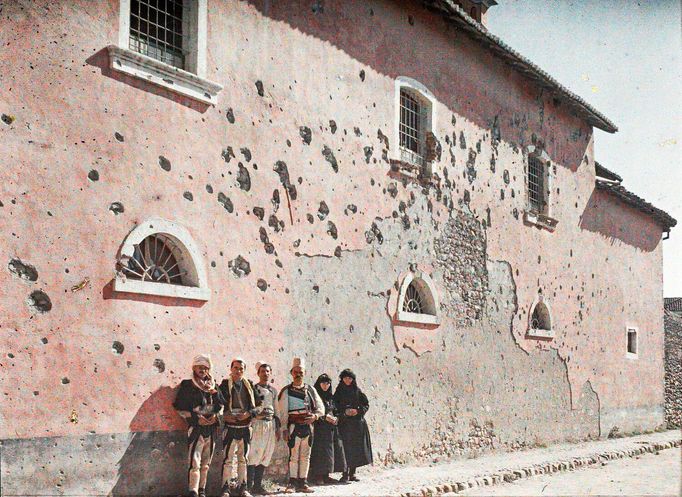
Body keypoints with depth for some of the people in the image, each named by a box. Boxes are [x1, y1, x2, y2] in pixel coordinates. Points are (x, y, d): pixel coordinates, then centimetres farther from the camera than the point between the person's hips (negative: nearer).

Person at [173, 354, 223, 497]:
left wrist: (216, 415, -3)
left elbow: (220, 405, 18)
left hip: (211, 429, 5)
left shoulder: (213, 386, 14)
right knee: (194, 463, -14)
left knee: (205, 463, 11)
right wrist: (196, 418, -13)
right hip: (196, 429, -5)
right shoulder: (187, 386, -1)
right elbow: (180, 407, -5)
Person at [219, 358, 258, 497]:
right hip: (230, 427, -4)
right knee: (228, 459, -5)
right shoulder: (225, 385, -1)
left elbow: (254, 406, 10)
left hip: (245, 427, 4)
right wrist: (224, 416, -20)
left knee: (243, 459, 10)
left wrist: (248, 414, -8)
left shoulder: (248, 385, 10)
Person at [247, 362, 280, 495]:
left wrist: (277, 428, 17)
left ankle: (258, 485, 13)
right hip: (258, 423, -6)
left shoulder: (273, 390, 17)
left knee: (265, 457, 6)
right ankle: (249, 486, -8)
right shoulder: (254, 389, 0)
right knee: (254, 456, -11)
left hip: (271, 424, 6)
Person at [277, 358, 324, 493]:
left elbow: (320, 407, 11)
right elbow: (282, 412, -1)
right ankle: (292, 483, 1)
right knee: (293, 456, -6)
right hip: (294, 426, -4)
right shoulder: (286, 391, 2)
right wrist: (284, 429, -8)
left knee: (305, 456, 8)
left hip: (308, 426, 4)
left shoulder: (310, 390, 11)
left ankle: (303, 483, 15)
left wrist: (314, 416, -10)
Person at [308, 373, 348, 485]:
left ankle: (325, 476, 8)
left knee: (334, 449, 3)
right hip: (319, 427, -7)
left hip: (331, 428, 7)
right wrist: (325, 416, -17)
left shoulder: (330, 397, 18)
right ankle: (316, 476, -7)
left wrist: (336, 418, 0)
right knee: (320, 451, -10)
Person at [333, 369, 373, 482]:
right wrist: (344, 411, -15)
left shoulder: (357, 392, 9)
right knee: (345, 448, -9)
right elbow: (334, 406, 0)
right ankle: (345, 474, -4)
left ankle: (352, 473, 9)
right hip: (344, 423, -2)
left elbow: (366, 405, 8)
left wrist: (358, 411, -9)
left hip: (357, 423, 2)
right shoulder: (338, 392, 6)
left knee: (356, 448, 1)